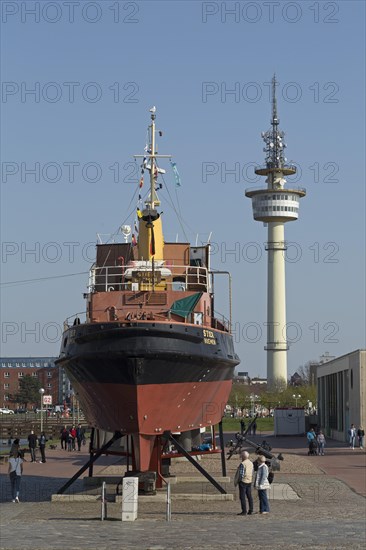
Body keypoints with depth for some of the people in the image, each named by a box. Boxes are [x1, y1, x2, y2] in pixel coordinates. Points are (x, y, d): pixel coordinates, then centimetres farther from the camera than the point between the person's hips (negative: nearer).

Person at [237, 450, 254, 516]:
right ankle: (250, 511, 11)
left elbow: (241, 474, -18)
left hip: (243, 481, -8)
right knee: (249, 496, 10)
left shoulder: (242, 464, -17)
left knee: (242, 497, -5)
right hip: (249, 481, 8)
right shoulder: (251, 463, 8)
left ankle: (244, 511, -7)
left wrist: (239, 480, -4)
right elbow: (252, 473, 12)